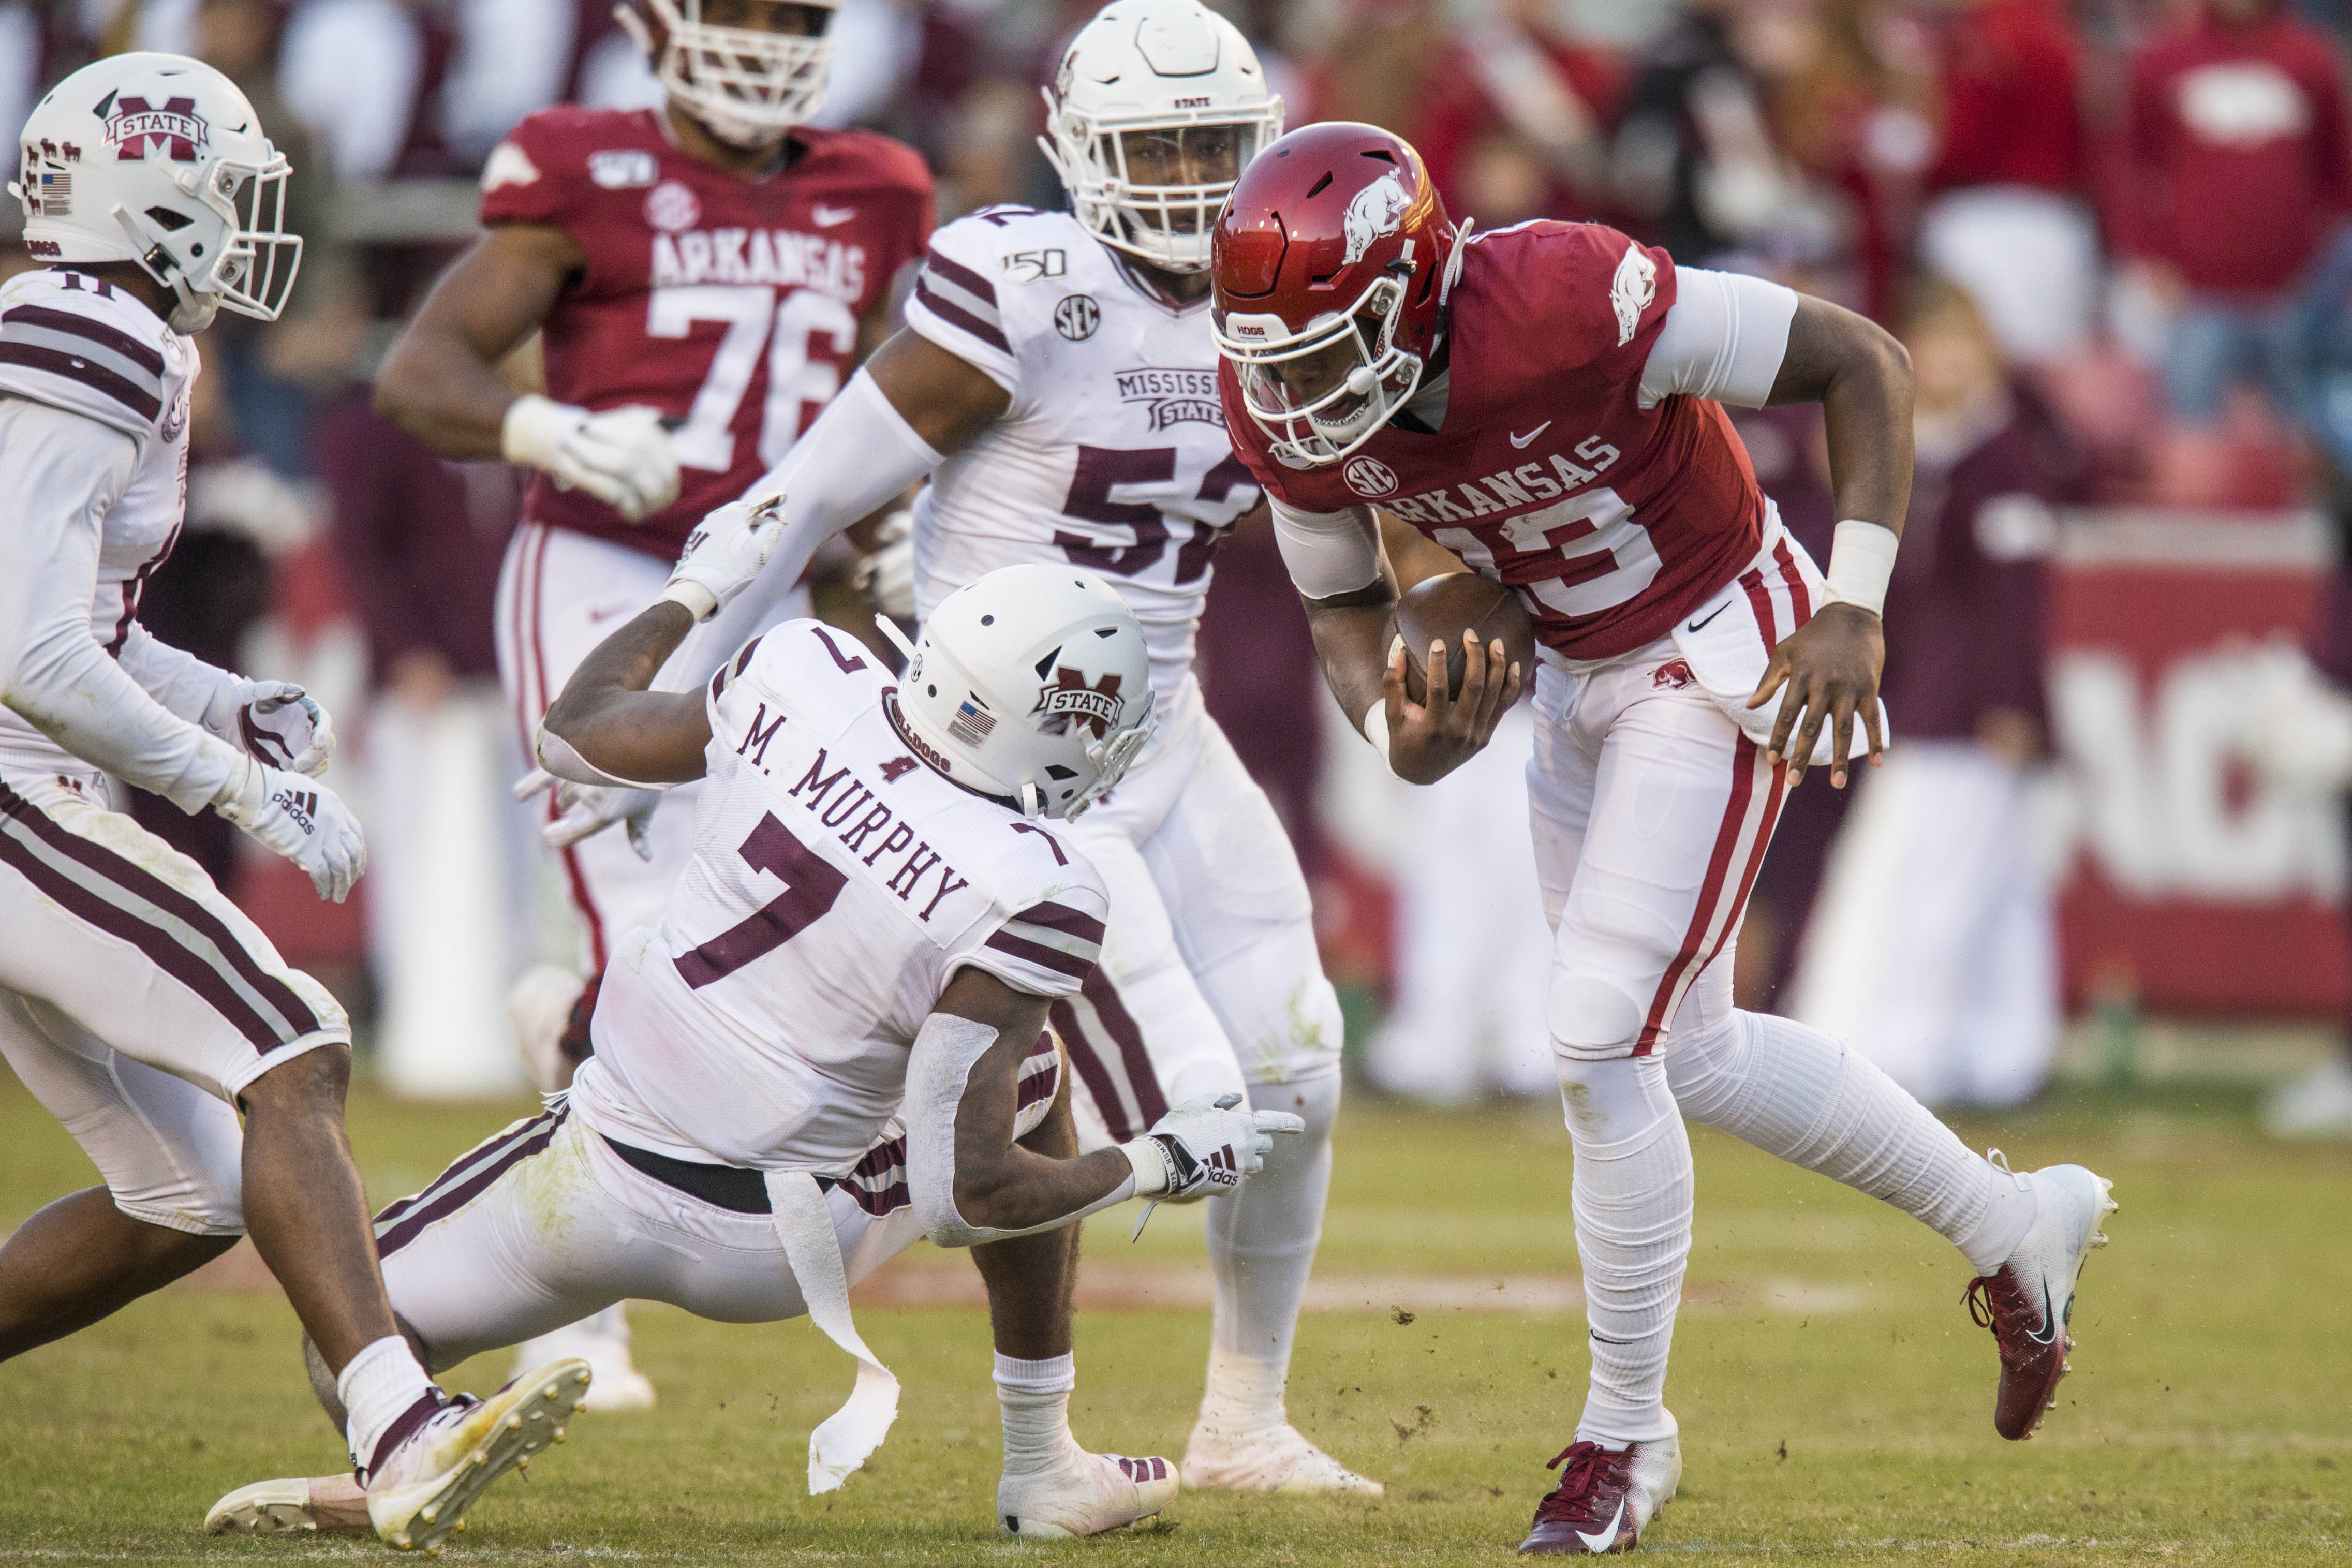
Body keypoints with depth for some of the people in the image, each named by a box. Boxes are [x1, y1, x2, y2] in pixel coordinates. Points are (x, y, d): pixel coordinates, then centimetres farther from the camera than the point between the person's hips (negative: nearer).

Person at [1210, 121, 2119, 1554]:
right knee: (1693, 1054, 15)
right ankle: (2014, 1228, 34)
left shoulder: (1569, 306, -34)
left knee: (1603, 1041, -12)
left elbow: (1865, 364, -23)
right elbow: (1344, 608, 2)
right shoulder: (1287, 410, -15)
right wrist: (1403, 736, -20)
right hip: (1577, 672, 7)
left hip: (1722, 656, -7)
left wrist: (1853, 611, -28)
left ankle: (1626, 1434, 4)